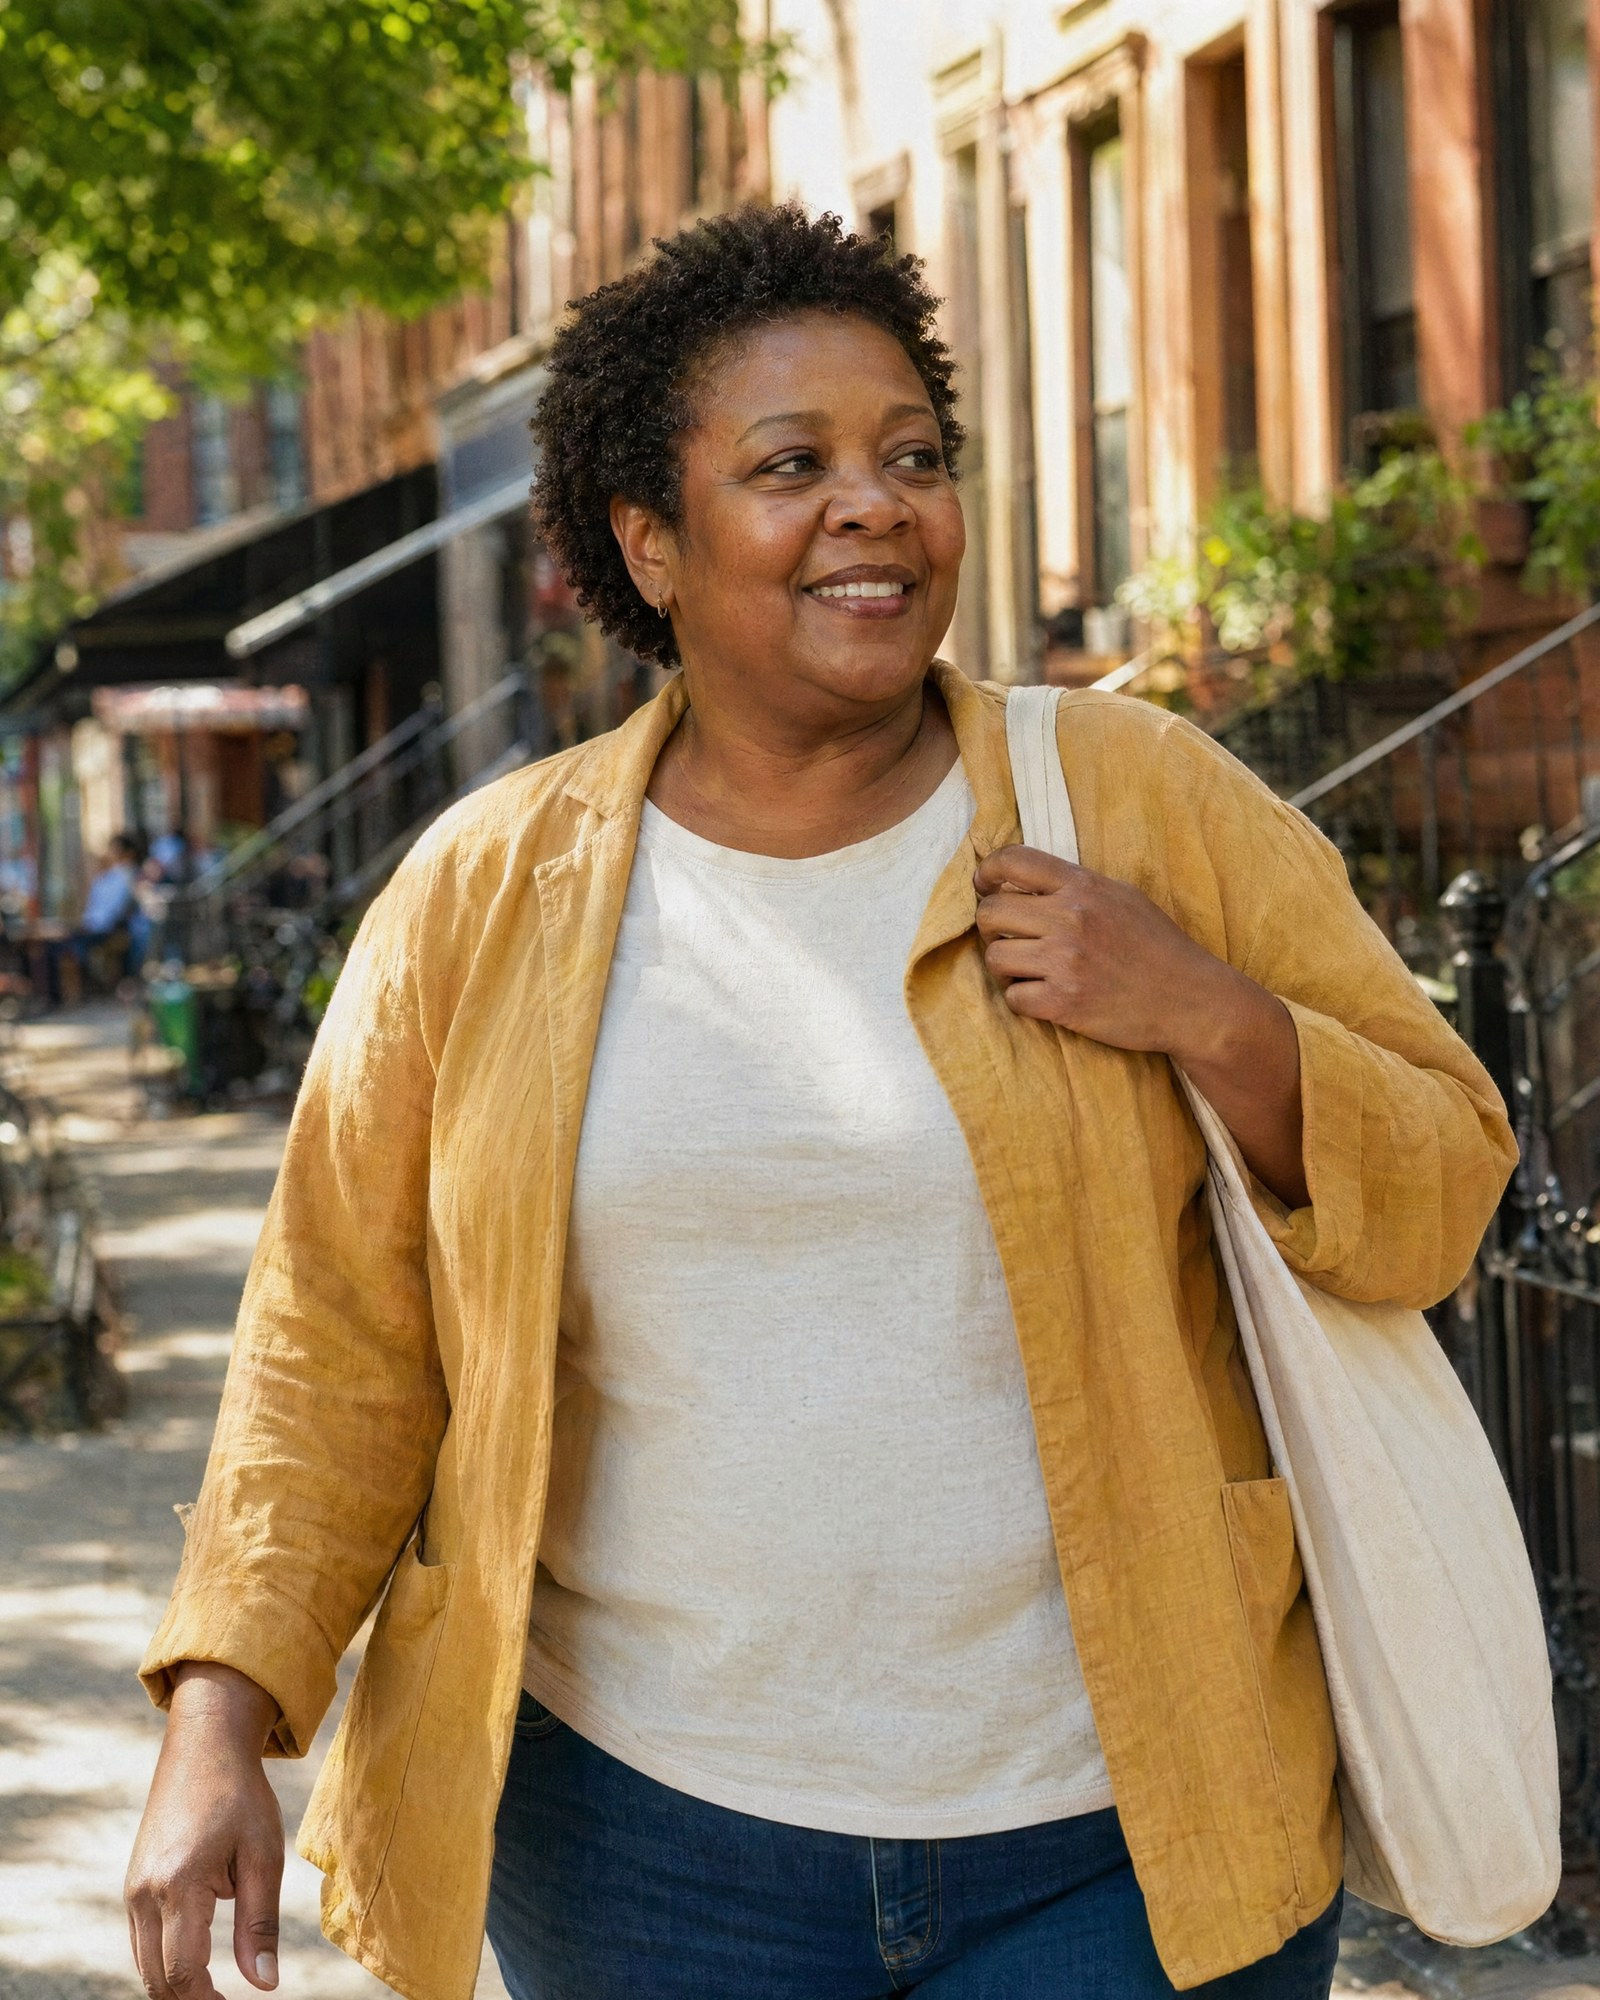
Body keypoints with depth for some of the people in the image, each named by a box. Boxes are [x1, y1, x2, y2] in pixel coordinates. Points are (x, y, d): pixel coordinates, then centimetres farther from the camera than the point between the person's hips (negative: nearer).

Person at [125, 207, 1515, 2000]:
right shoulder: (483, 896, 0)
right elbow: (340, 1345, 4)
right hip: (647, 1835, 1)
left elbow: (1439, 1191, 2)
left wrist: (1209, 1018, -16)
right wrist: (219, 1722, -6)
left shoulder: (1147, 804, -2)